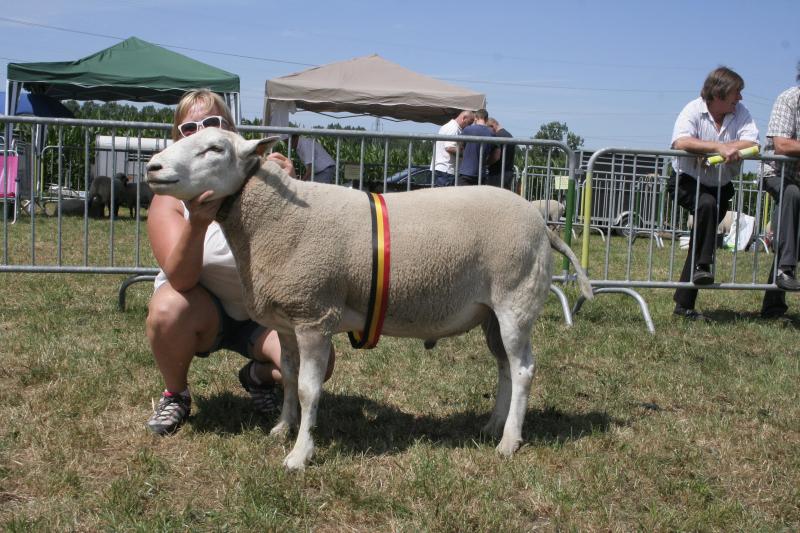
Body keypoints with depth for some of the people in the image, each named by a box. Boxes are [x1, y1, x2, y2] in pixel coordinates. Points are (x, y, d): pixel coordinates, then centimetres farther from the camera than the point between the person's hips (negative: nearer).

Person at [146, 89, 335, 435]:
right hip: (203, 312, 0)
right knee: (168, 309, -35)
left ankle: (258, 377, 12)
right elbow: (180, 281, -29)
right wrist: (196, 225, -48)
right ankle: (175, 394, -3)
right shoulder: (170, 199, -15)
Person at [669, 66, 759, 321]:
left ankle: (684, 303, 5)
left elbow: (752, 145, -15)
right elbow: (680, 142, -32)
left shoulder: (740, 112, -2)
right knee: (707, 204, -36)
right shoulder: (693, 110, -14)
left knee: (704, 233, 1)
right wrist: (719, 147, -36)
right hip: (689, 182, -4)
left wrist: (726, 149, -27)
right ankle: (702, 266, -23)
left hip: (721, 186, 4)